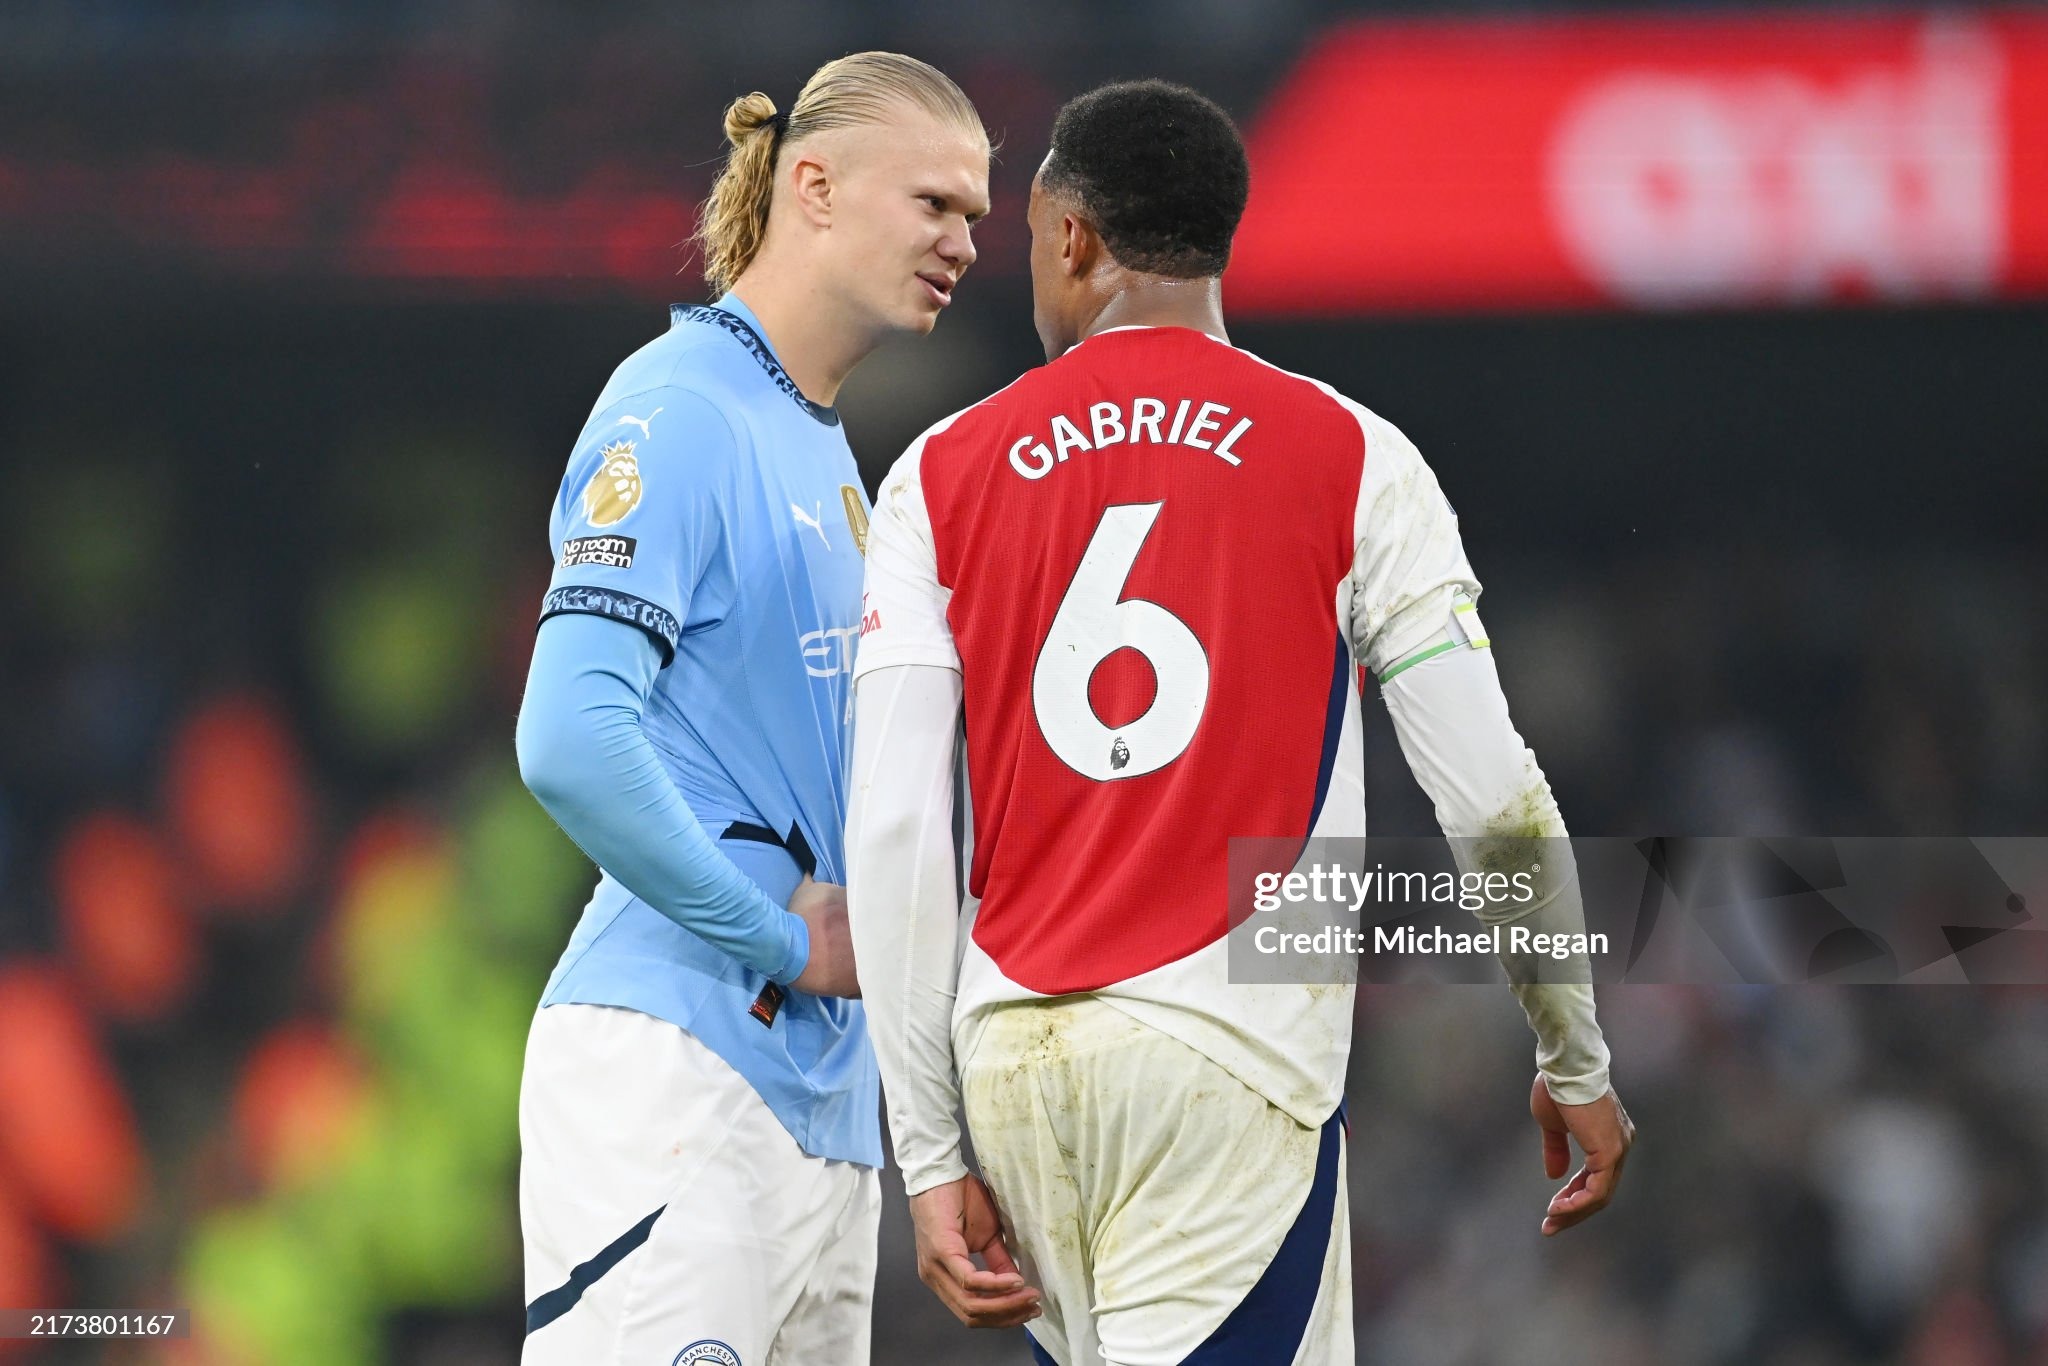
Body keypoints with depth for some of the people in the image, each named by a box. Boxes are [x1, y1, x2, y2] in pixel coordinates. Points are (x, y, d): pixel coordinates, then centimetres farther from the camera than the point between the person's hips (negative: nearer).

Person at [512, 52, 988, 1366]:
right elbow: (572, 742, -20)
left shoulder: (825, 451, 20)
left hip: (821, 1086, 9)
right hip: (674, 1056, -9)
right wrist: (785, 939, -12)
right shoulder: (681, 410, -9)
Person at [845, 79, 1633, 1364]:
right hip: (1234, 1062, -3)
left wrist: (933, 1157, 4)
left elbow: (892, 837, 0)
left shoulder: (941, 477, 7)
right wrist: (1575, 1058, 13)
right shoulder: (1351, 461, 2)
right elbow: (1491, 798, -1)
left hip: (1013, 1061, 3)